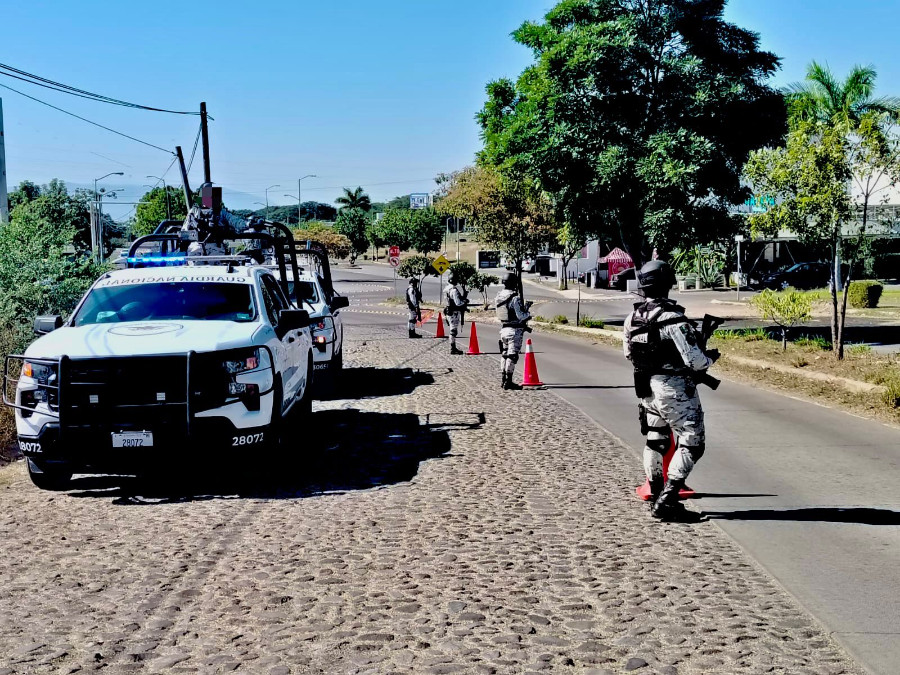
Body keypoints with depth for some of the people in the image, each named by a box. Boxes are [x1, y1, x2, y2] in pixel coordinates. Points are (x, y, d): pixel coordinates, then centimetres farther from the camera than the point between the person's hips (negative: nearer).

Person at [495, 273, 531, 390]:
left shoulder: (498, 297, 5)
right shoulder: (515, 298, -19)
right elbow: (521, 316, -19)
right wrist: (528, 314, 3)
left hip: (503, 329, 7)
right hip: (515, 330, -7)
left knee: (504, 354, 17)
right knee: (512, 355, -3)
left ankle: (503, 379, 22)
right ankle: (508, 381, -3)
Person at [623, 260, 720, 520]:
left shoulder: (632, 318, 1)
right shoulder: (674, 319, -21)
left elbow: (629, 354, 14)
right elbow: (694, 360, -20)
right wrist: (711, 358, 0)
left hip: (647, 388, 7)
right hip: (675, 389, -7)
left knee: (655, 441, 20)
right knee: (691, 443, 3)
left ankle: (656, 496, 28)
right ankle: (665, 500, -3)